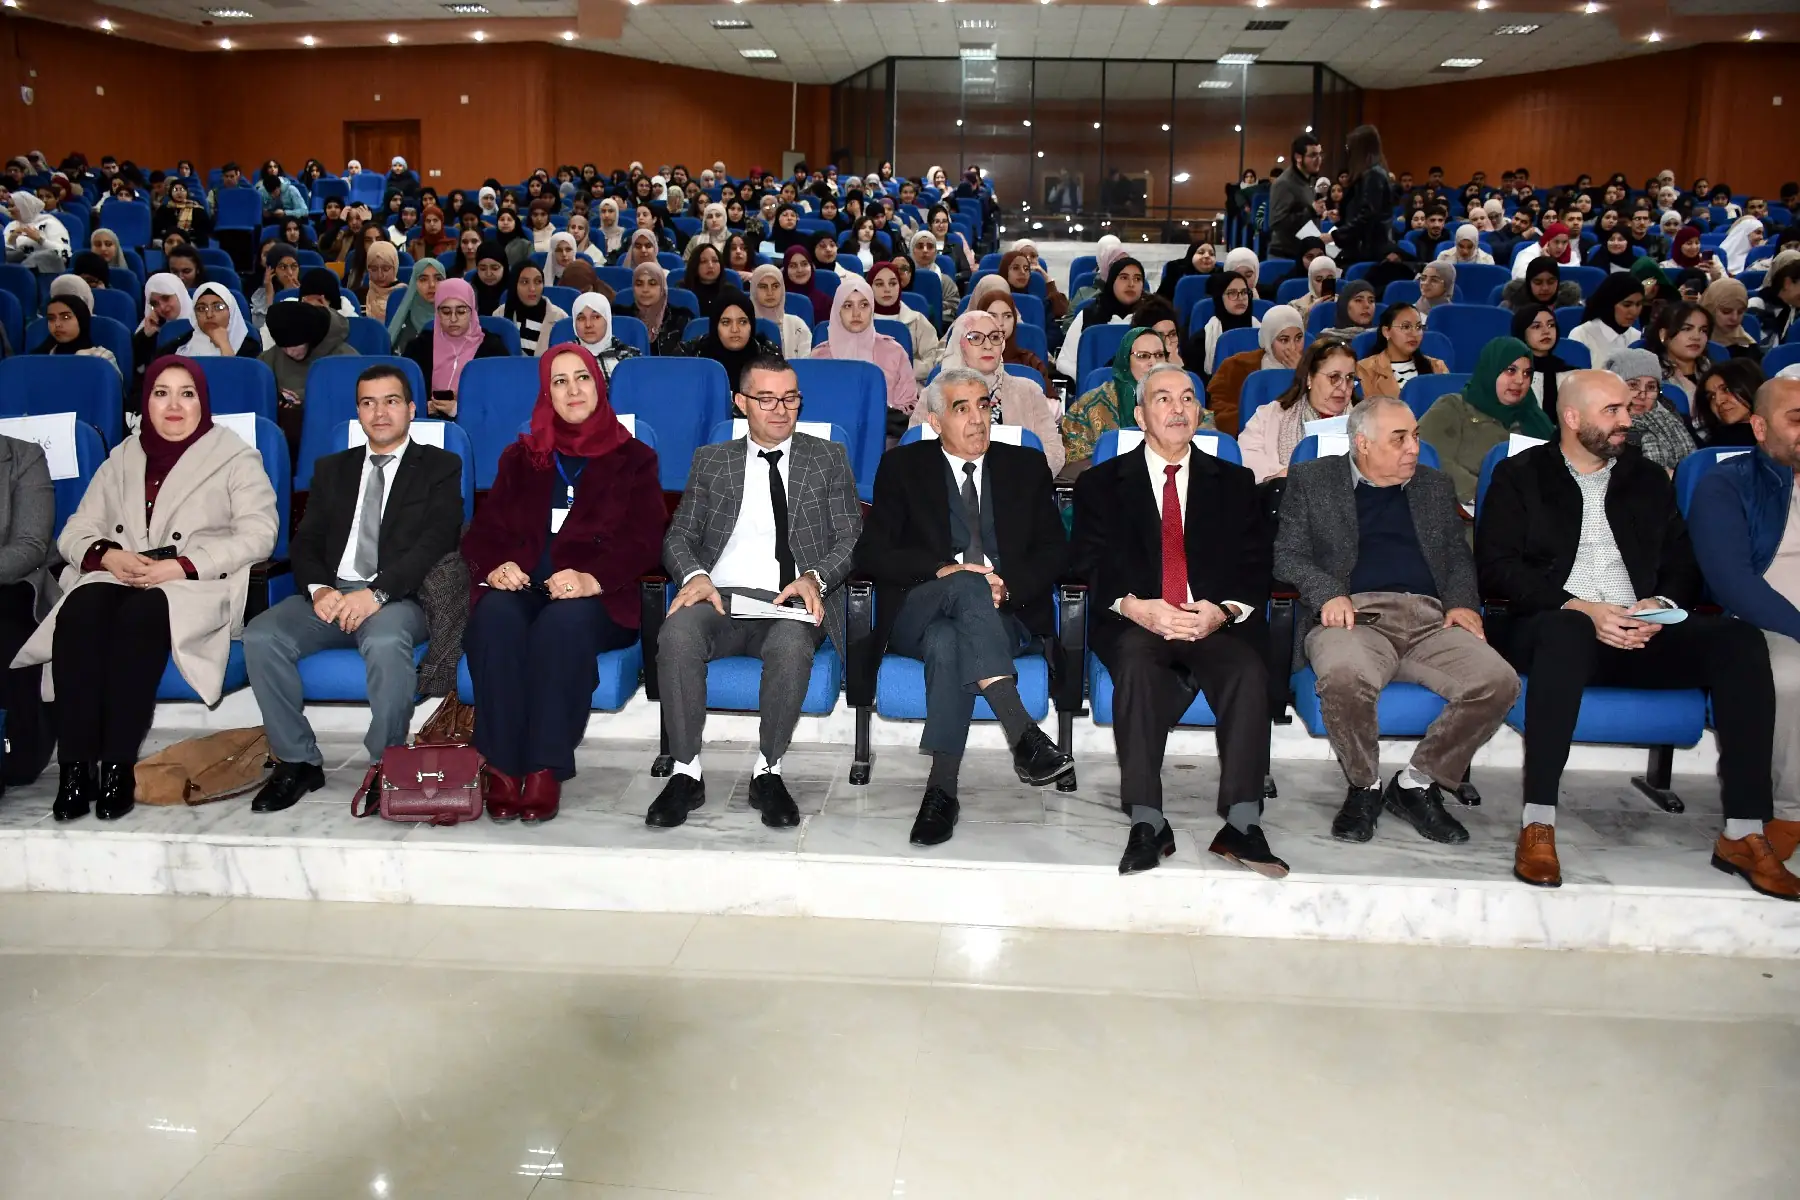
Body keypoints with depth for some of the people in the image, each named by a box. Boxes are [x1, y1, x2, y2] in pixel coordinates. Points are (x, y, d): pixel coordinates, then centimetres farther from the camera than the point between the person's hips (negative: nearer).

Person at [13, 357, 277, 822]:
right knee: (79, 611, -31)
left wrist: (180, 565, -16)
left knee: (140, 612, -37)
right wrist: (108, 555, -8)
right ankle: (76, 767, -33)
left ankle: (118, 767, -35)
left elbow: (257, 534, -5)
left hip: (199, 587, -4)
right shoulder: (123, 458, 22)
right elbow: (76, 531, 16)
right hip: (121, 578, 4)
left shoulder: (236, 458, 9)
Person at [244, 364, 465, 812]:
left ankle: (386, 762, -19)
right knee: (260, 636, -23)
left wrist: (377, 592, -19)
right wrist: (319, 588, -9)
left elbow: (437, 541, -5)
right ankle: (298, 761, -10)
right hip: (333, 593, 4)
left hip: (399, 596, -4)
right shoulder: (332, 469, 24)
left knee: (385, 641, -38)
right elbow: (307, 540, 15)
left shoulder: (440, 467, 10)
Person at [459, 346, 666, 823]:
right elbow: (485, 528, 14)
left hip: (593, 598, -2)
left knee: (562, 622, -37)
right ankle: (501, 768, -32)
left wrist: (592, 579, -18)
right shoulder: (520, 457, 25)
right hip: (520, 586, 2)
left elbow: (644, 541, 2)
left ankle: (546, 770, -35)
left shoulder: (633, 459, 16)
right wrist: (494, 566, -11)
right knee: (495, 616, -33)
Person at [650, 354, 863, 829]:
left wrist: (814, 578, -12)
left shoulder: (828, 458, 17)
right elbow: (678, 536, 14)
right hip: (721, 596, 1)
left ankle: (767, 771, -19)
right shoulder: (710, 461, 20)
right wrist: (694, 575, -10)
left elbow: (850, 537, 9)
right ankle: (686, 772, -20)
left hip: (792, 600, -1)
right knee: (677, 635, -34)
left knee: (791, 644, -38)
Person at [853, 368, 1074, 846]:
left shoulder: (1026, 466, 18)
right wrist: (942, 571, -15)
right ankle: (1024, 735, -47)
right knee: (966, 585, -37)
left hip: (1005, 616, 1)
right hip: (916, 616, -1)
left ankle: (942, 789, -40)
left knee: (947, 642, -36)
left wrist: (1008, 587, -11)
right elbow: (871, 552, 1)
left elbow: (1055, 550, 9)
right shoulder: (903, 465, 13)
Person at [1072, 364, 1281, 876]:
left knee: (1249, 670, -32)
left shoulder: (1235, 483, 19)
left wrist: (1223, 611, -13)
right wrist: (1135, 607, -18)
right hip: (1134, 624, -1)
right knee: (1136, 663, -36)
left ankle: (1241, 825, -30)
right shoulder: (1101, 483, 15)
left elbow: (1254, 569, 9)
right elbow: (1091, 566, 2)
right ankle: (1146, 824, -35)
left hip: (1217, 623, 1)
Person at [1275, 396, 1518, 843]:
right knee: (1344, 676, -39)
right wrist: (1327, 593, -13)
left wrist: (1462, 602, 2)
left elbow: (1459, 556, 24)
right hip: (1354, 614, -3)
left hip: (1429, 617, 4)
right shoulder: (1311, 480, 14)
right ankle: (1364, 787, -10)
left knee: (1499, 681, -25)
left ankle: (1416, 784, -5)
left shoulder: (1436, 486, 25)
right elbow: (1287, 554, 6)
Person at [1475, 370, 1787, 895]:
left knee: (1740, 638, -23)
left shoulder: (1648, 479, 21)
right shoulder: (1520, 476, 8)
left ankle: (1743, 834, -23)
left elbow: (1683, 565, 16)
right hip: (1559, 629, -4)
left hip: (1640, 633, 4)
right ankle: (1538, 823, -38)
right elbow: (1497, 569, -4)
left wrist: (1662, 605, -7)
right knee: (1566, 630, -40)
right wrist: (1579, 608, -16)